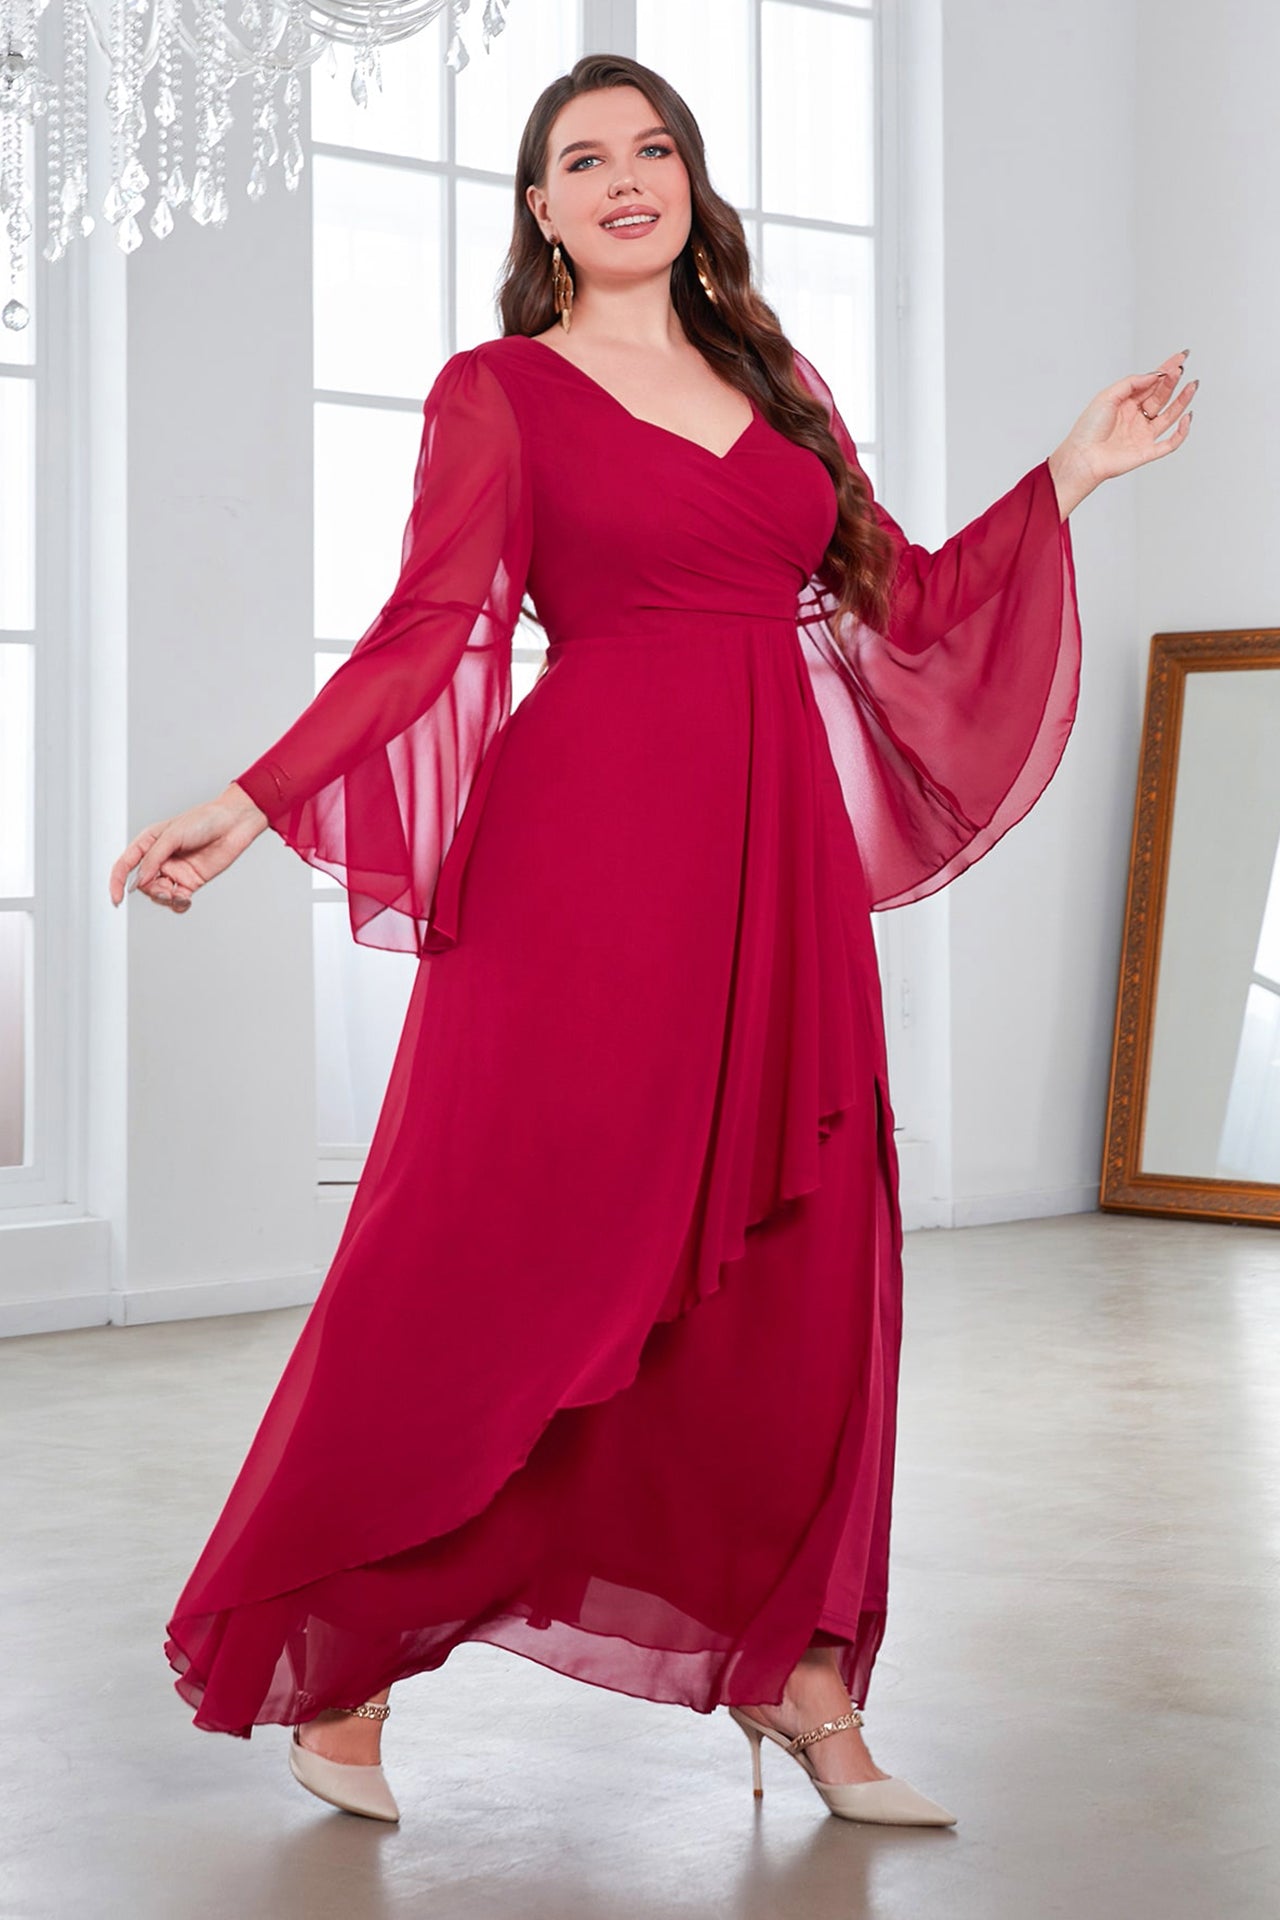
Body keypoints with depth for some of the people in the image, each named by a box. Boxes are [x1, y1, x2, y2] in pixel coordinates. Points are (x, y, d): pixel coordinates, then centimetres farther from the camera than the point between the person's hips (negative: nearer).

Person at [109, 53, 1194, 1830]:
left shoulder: (776, 381, 19)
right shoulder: (498, 392, 4)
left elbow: (903, 602, 18)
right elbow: (428, 627, -6)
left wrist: (1073, 476, 19)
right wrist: (248, 806, -18)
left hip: (777, 865, 5)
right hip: (589, 849, -5)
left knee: (795, 1265, 3)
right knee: (491, 1263, -4)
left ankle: (800, 1674, 12)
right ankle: (339, 1672, 9)